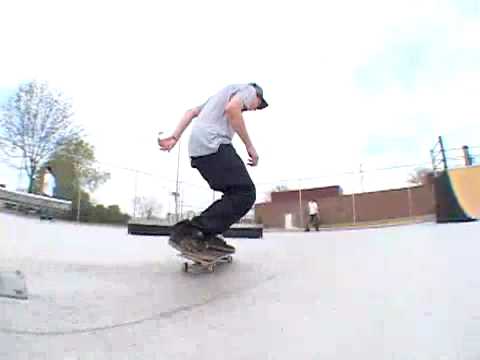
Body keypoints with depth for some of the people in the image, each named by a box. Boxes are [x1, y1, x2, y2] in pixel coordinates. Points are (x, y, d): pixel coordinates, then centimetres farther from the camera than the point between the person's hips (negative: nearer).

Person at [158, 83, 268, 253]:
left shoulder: (224, 93, 38)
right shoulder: (248, 89, 12)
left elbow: (191, 112, 28)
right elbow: (232, 108, -12)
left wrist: (174, 138, 19)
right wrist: (249, 145, -7)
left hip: (197, 149, 9)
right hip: (212, 144, -9)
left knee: (236, 193, 11)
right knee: (245, 193, -11)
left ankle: (208, 234, 3)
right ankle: (189, 231, -18)